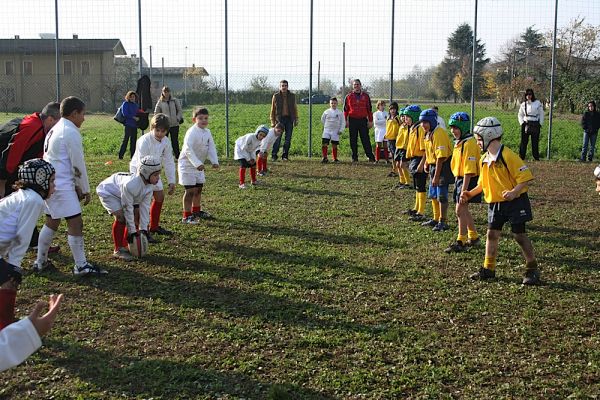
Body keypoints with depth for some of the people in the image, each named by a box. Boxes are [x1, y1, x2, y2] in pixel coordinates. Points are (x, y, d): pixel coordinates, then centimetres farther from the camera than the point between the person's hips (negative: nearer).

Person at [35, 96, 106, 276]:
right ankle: (81, 266, -3)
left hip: (49, 183, 10)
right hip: (62, 186, -10)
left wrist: (76, 186, 19)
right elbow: (78, 165, -12)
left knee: (52, 222, 19)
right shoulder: (71, 132, -14)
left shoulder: (55, 130, 16)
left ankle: (40, 261, 27)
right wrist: (85, 189, -3)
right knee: (76, 222, -6)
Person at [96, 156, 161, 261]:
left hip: (122, 193, 8)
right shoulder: (130, 185, -43)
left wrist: (143, 228, -16)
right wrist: (132, 231, -26)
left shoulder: (149, 185, -21)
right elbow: (128, 209, -34)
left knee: (137, 214, 0)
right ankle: (118, 250, -12)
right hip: (108, 192, -8)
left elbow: (144, 206, -14)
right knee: (121, 216, -24)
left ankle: (125, 245, 11)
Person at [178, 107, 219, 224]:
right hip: (187, 165, -8)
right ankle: (186, 216, -1)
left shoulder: (207, 132, 3)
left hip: (198, 165, 8)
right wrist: (197, 163, -36)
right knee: (190, 190, -8)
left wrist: (214, 161, -13)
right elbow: (188, 149, -30)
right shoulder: (192, 132, -21)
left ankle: (196, 211, 36)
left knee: (199, 188, 18)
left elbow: (211, 147, 2)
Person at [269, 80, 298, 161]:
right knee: (277, 138, -5)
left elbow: (295, 108, 13)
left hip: (289, 119, 2)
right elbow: (272, 110, 5)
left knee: (288, 139, 3)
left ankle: (285, 156, 10)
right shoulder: (276, 96, 2)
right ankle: (274, 155, 1)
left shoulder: (292, 96, 7)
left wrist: (296, 119, 7)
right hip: (279, 119, -2)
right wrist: (272, 121, 0)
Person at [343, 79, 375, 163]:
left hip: (363, 120, -1)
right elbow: (345, 109, 8)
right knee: (353, 140, 4)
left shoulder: (365, 96, 7)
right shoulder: (349, 96, 6)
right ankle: (354, 157, 12)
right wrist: (346, 120, 0)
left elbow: (369, 109, 9)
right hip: (352, 120, 1)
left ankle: (370, 156, 2)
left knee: (365, 139, -2)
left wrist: (370, 121, 4)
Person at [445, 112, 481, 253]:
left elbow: (469, 169, -22)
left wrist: (464, 189, -24)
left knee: (460, 210, -8)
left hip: (468, 180, -10)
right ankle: (473, 237, 30)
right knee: (463, 210, 16)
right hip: (459, 178, 10)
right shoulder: (459, 142, 12)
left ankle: (460, 242, -1)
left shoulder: (469, 143, -18)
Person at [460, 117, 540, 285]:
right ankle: (488, 269, 18)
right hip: (494, 203, 7)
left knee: (519, 235, -2)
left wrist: (514, 192, -31)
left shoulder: (508, 156, -18)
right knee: (492, 234, 8)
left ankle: (532, 270, 10)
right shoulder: (484, 159, 6)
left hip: (514, 202, -7)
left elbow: (525, 177, -19)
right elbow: (483, 183, 19)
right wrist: (470, 194, 9)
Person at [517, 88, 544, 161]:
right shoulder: (523, 104, 6)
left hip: (535, 125, -1)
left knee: (535, 141, 2)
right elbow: (520, 115, 14)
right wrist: (522, 123, 0)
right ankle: (521, 157, 4)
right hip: (526, 124, 1)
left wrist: (540, 124, -2)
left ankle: (536, 157, 10)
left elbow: (541, 114, 4)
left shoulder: (538, 103, 1)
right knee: (524, 141, -1)